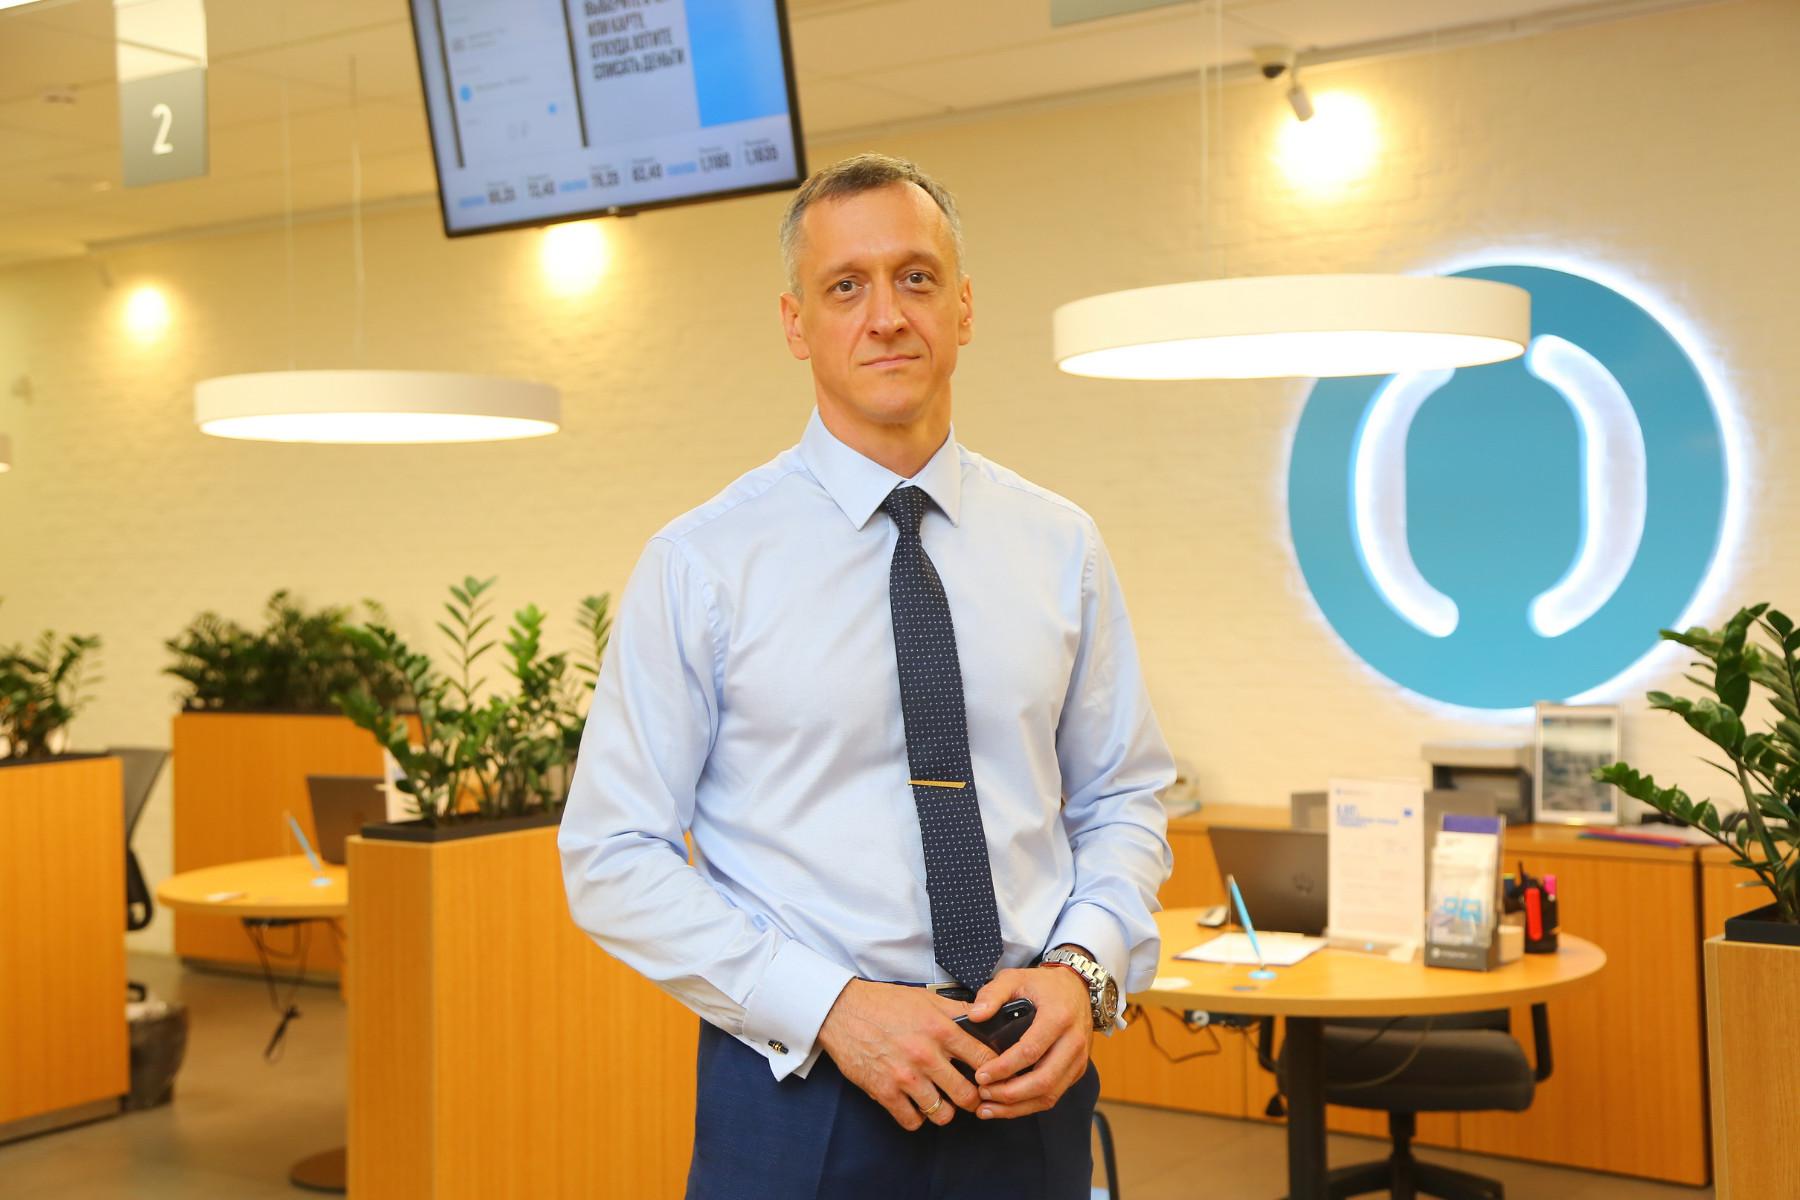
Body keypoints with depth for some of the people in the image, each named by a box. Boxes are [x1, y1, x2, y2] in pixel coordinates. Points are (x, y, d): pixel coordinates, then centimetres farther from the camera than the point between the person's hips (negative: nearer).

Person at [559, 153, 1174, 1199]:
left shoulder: (1061, 547, 2)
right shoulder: (703, 563, -7)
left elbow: (1124, 799, 8)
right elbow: (614, 858, -8)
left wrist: (1087, 967, -11)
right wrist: (832, 1007, -18)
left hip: (1028, 1085, 3)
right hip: (797, 1088, -3)